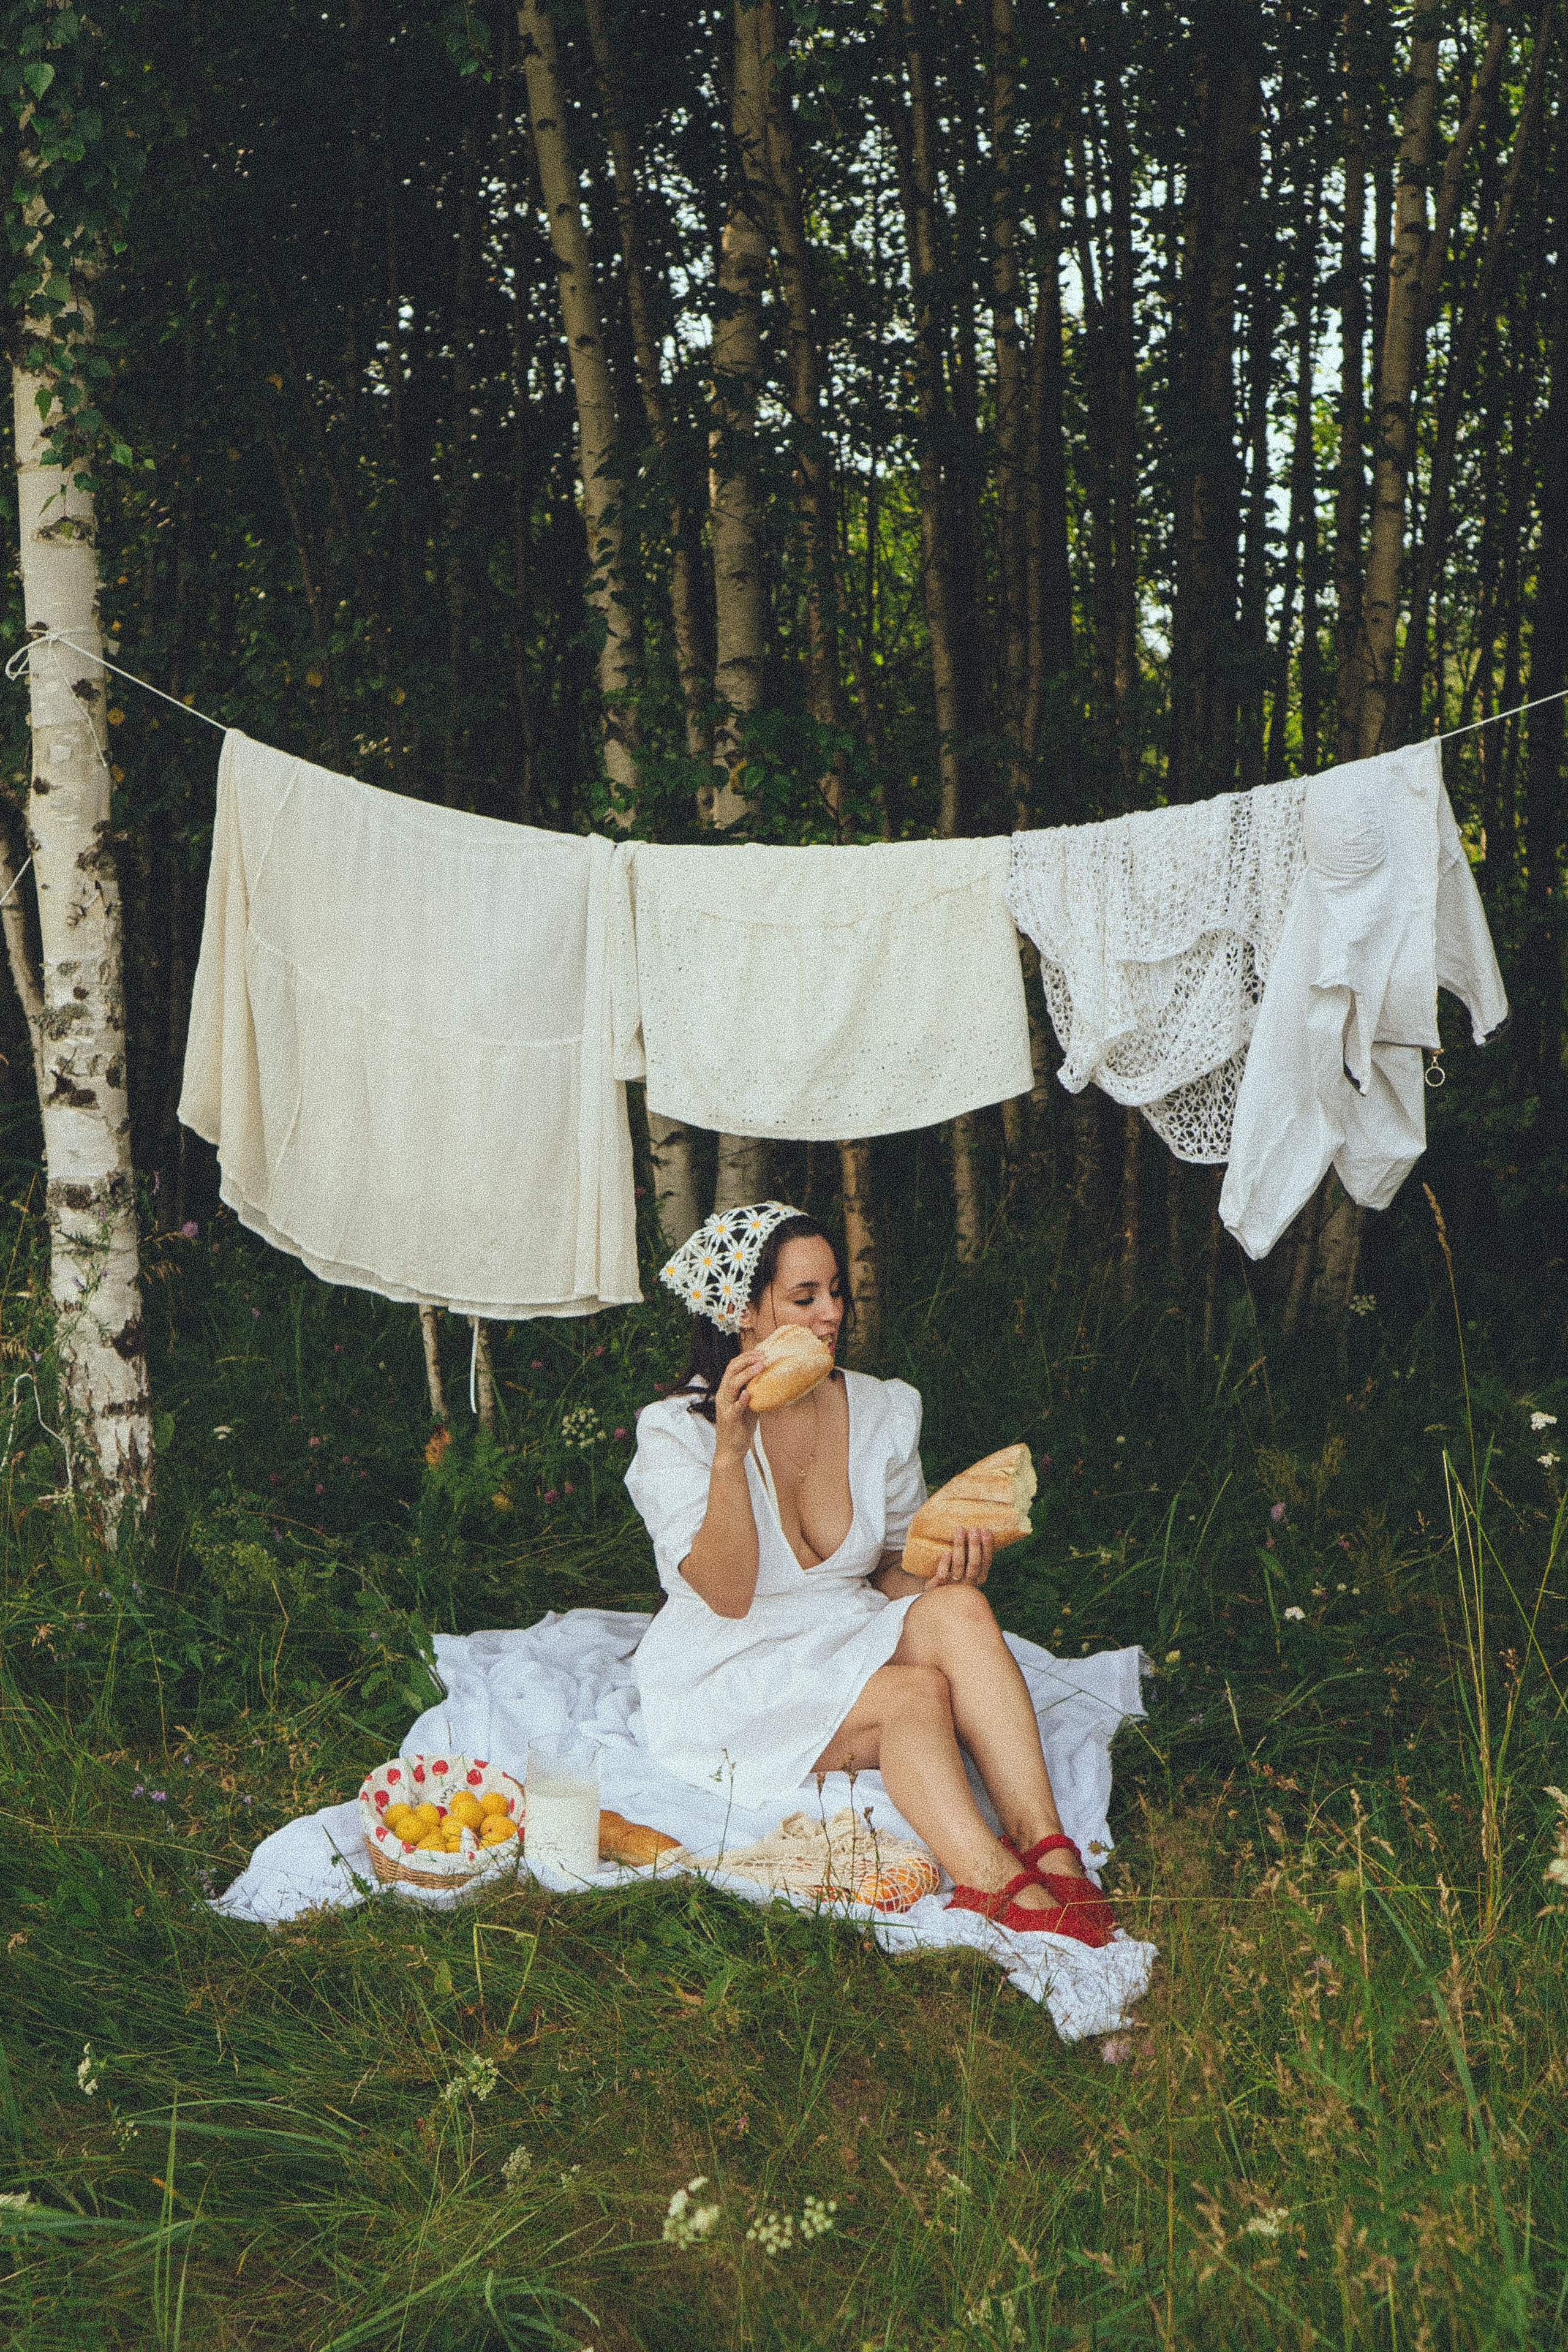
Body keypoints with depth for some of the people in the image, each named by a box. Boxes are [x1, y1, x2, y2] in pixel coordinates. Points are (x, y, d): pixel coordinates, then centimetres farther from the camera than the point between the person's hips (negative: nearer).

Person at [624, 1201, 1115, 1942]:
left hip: (850, 1650, 5)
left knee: (957, 1611, -28)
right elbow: (728, 1596, -18)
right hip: (729, 1681, -4)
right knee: (917, 1693, -32)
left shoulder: (881, 1410, 5)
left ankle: (1047, 1849, -35)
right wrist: (731, 1452, -30)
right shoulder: (677, 1430, -9)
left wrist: (940, 1572, -11)